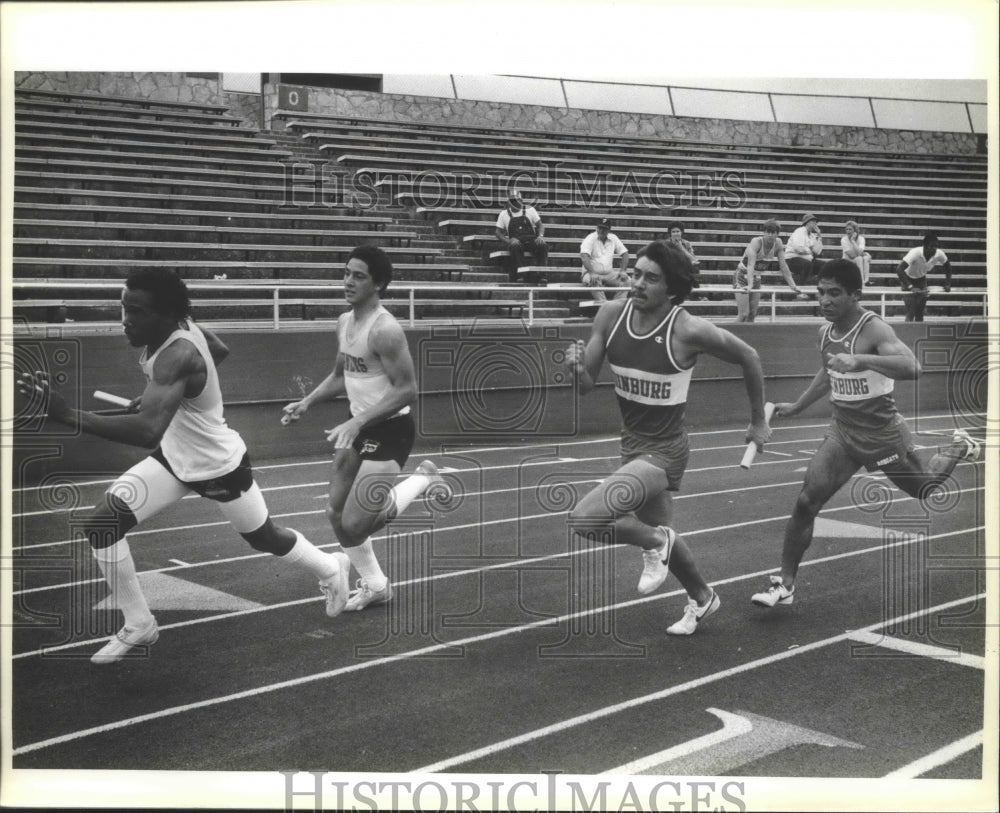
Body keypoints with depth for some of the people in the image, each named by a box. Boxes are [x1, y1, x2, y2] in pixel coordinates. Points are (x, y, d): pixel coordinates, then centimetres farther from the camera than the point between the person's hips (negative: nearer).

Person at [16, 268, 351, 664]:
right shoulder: (183, 325, -13)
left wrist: (67, 415, -58)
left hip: (220, 467, -8)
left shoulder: (177, 355, -38)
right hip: (174, 457, 8)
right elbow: (220, 350, 10)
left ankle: (331, 567, 50)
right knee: (100, 523, -6)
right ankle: (139, 626, 10)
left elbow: (148, 430, -54)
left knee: (264, 538, 18)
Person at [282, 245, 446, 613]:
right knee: (337, 514, 11)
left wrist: (357, 423, -29)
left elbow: (407, 391, -25)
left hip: (389, 429, -9)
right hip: (359, 427, 9)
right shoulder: (344, 322, 5)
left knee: (354, 524, -13)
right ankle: (374, 586, 29)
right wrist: (307, 402, 6)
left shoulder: (384, 330, -22)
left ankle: (422, 480, 8)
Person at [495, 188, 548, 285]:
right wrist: (508, 241, -10)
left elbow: (540, 225, 14)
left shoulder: (529, 210, 13)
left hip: (531, 239, 1)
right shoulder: (504, 214, 11)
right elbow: (498, 232, 9)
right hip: (515, 240, -1)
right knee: (515, 245, -39)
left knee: (543, 245, -31)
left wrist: (540, 236, -9)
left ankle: (540, 274, -29)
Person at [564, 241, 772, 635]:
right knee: (658, 532, 25)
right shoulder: (612, 314, -9)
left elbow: (749, 358, -6)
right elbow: (586, 385, -2)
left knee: (585, 518, -22)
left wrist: (758, 422, 3)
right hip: (631, 441, 7)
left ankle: (655, 543, 6)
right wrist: (577, 368, -25)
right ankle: (702, 598, 52)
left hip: (663, 451, -6)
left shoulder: (689, 330, -23)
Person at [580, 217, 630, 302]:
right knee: (595, 282, -38)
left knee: (626, 279, -19)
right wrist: (592, 273, -35)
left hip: (609, 274, 5)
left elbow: (624, 253, 10)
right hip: (593, 273, -5)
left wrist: (623, 271, -7)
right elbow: (584, 257, -20)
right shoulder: (590, 239, -6)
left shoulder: (613, 238, 9)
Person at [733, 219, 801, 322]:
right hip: (742, 276, -6)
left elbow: (783, 266, -6)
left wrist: (793, 285, -10)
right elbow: (751, 264, -37)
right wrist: (749, 285, -50)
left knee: (753, 314, 1)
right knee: (743, 314, -15)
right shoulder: (756, 242, -26)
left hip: (756, 278, 6)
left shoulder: (778, 243, -10)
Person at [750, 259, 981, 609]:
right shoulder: (825, 331, -1)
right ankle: (785, 584, -1)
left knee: (925, 490, 19)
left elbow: (911, 367, -43)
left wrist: (860, 360, -53)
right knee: (806, 502, -9)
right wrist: (796, 406, 22)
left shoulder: (874, 330, -24)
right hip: (843, 432, 5)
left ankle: (959, 447, 49)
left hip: (881, 433, -5)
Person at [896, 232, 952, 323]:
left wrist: (948, 284, -8)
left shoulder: (939, 254, -21)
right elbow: (899, 269, -43)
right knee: (911, 312, -13)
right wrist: (910, 287, -47)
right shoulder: (915, 253, -36)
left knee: (920, 312, 4)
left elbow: (947, 266, 1)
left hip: (921, 279, 5)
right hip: (908, 279, -5)